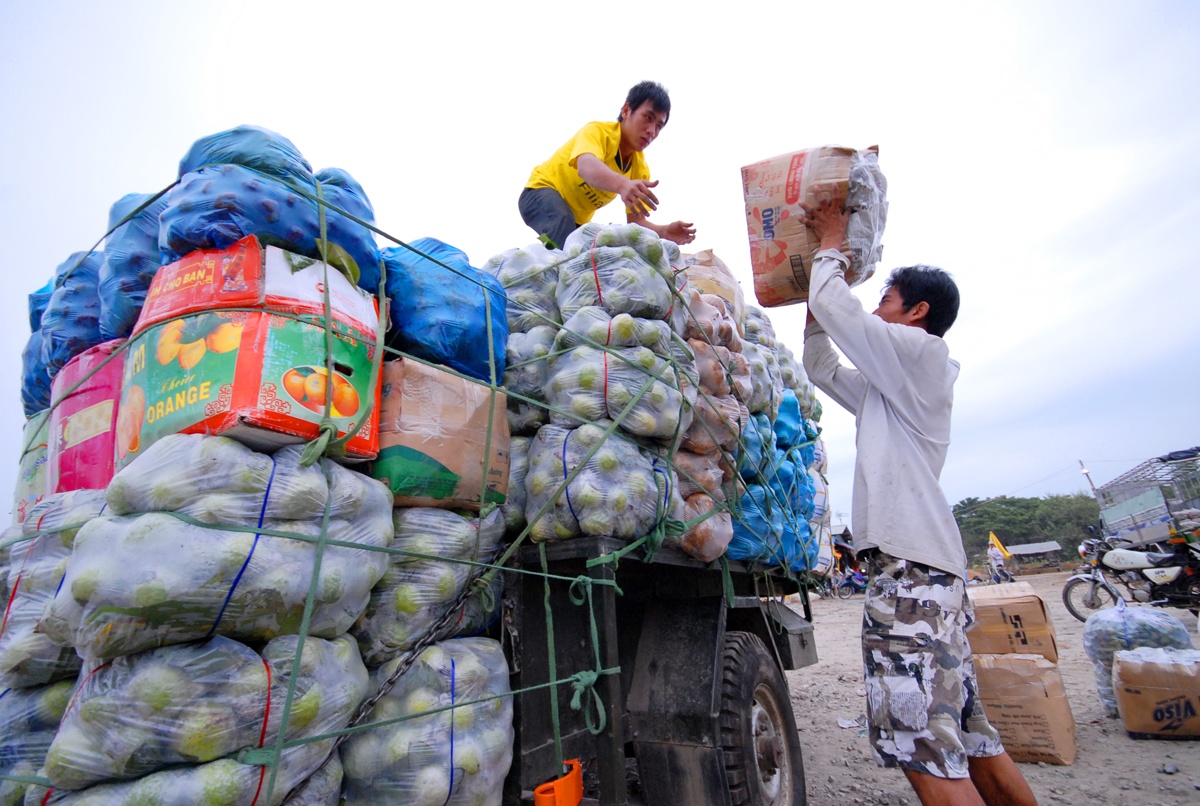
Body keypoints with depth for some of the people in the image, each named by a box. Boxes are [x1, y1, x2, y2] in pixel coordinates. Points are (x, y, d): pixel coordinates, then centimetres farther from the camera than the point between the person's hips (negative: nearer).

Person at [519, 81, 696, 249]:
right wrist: (622, 184, -69)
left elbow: (635, 220, -10)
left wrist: (663, 231, -32)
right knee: (564, 222, -37)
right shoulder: (598, 131, -25)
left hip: (578, 220, 7)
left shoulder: (640, 168, -7)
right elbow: (587, 167, -49)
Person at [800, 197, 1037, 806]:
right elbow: (821, 368, 29)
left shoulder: (922, 353, -3)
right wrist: (822, 283, 25)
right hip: (924, 566, 10)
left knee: (925, 747, -11)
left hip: (911, 568, -10)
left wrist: (833, 244, 12)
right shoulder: (890, 387, 24)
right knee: (969, 737, 15)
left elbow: (836, 307, -6)